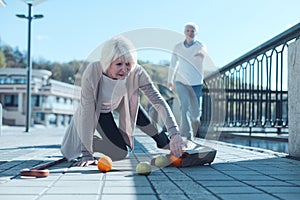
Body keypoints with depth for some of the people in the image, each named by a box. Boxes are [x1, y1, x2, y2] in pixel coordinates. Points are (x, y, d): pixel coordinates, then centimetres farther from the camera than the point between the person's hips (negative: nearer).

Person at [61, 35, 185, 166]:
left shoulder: (136, 72, -34)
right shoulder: (91, 74, -40)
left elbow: (158, 100, -35)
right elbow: (87, 112, -33)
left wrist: (174, 133, -48)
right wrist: (87, 154, -29)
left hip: (120, 102, 3)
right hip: (99, 110, -3)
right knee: (120, 153, -10)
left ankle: (162, 141, 14)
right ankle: (80, 141, 13)